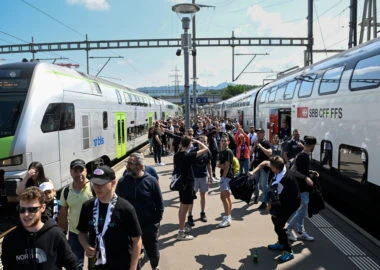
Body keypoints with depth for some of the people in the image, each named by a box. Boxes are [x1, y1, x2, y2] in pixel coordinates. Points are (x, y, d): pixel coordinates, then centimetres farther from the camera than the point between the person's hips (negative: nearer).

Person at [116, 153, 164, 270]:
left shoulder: (151, 181, -11)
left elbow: (159, 203, -5)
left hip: (149, 226, -1)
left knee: (153, 253, 19)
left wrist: (156, 222, -6)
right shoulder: (122, 181, -5)